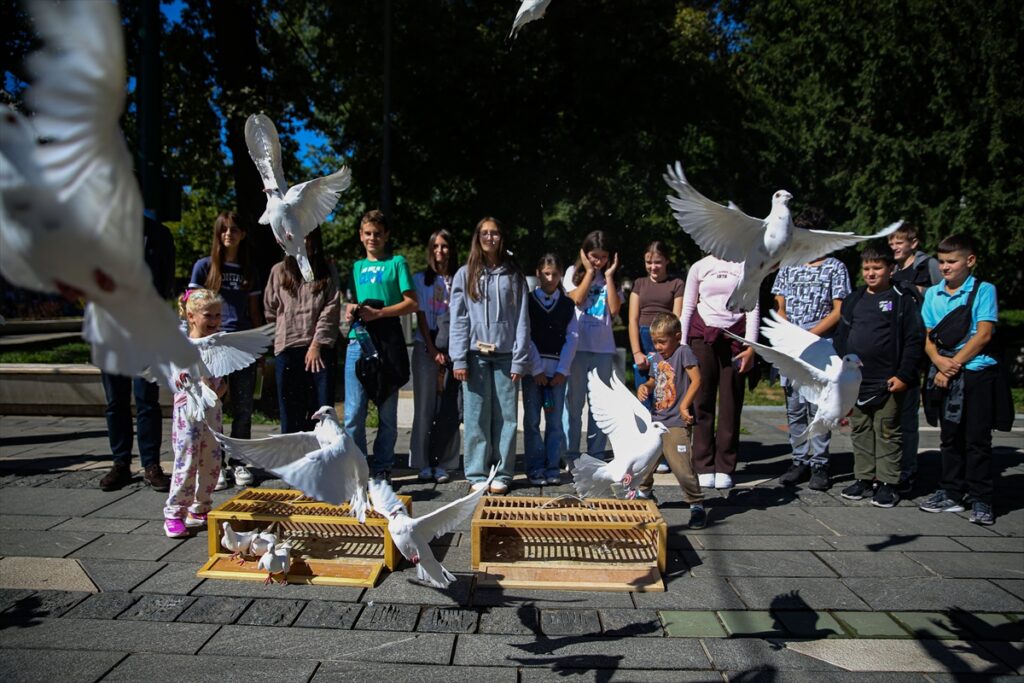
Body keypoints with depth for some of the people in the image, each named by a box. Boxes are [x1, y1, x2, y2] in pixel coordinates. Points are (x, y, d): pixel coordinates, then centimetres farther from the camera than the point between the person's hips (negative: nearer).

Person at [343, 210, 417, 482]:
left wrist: (378, 313, -12)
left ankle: (382, 468, 15)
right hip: (358, 341, 3)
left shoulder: (397, 262, 6)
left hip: (388, 342, -3)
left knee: (387, 413, 4)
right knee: (353, 413, -3)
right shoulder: (357, 266, 19)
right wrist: (350, 310, 1)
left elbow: (412, 303, -2)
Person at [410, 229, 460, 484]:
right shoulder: (421, 279, 8)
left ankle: (443, 464, 6)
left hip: (452, 350, 1)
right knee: (425, 406, -1)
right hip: (426, 348, 0)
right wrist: (433, 351, -6)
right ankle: (423, 464, 5)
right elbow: (420, 318, 3)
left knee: (449, 409, -1)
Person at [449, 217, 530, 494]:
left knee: (506, 416, 2)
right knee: (477, 417, 1)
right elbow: (458, 319, 3)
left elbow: (522, 320, 5)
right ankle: (477, 474, 10)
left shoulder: (513, 275, 9)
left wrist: (520, 360, -3)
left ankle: (502, 474, 10)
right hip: (476, 355, 0)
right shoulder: (465, 275, 8)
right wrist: (459, 360, -6)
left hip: (506, 356, 1)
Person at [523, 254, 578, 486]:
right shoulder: (528, 301, 5)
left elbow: (572, 338, 5)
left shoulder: (567, 304, 11)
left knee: (555, 421, 3)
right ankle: (535, 469, 7)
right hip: (533, 369, -1)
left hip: (558, 370, 2)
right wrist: (537, 369, -8)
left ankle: (552, 468, 10)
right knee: (532, 421, 0)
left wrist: (562, 371, -5)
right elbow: (525, 337, -2)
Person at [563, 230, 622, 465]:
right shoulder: (574, 272, 8)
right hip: (578, 346, -2)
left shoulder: (612, 277, 13)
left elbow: (615, 309, -2)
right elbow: (577, 299, -10)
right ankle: (571, 456, 7)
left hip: (603, 347, 2)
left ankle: (596, 457, 13)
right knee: (574, 403, 0)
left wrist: (608, 276, -3)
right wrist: (590, 272, -4)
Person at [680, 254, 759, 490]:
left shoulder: (745, 266, 8)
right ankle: (704, 467, 6)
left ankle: (725, 468, 8)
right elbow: (688, 308, 9)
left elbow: (753, 307, 4)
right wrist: (682, 346, 2)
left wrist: (751, 347, -4)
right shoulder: (699, 267, 9)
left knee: (731, 403, 0)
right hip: (703, 335, 0)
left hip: (734, 337, 0)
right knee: (702, 402, 0)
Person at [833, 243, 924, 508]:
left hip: (888, 382, -5)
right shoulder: (853, 300, 12)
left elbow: (915, 340, -7)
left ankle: (888, 483, 12)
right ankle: (863, 478, 21)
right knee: (860, 431, 11)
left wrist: (904, 375, -12)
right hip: (855, 381, 5)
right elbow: (840, 338, 17)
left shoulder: (902, 299, -3)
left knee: (887, 432, 3)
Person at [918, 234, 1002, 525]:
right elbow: (927, 337, 7)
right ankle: (952, 493, 22)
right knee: (949, 438, 12)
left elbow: (983, 334, -10)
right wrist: (940, 362, -10)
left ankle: (981, 499, 7)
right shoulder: (932, 294, 10)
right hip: (944, 376, 5)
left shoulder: (983, 291, -2)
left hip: (976, 373, -4)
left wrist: (955, 363, -13)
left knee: (977, 439, -1)